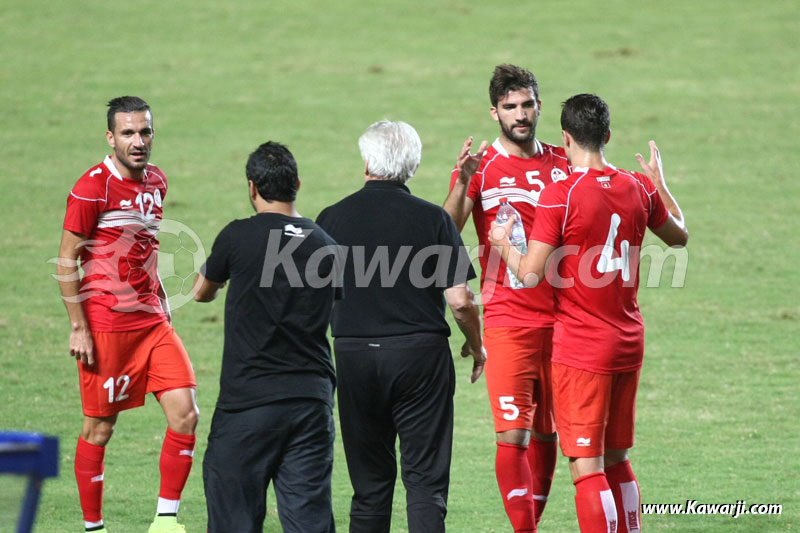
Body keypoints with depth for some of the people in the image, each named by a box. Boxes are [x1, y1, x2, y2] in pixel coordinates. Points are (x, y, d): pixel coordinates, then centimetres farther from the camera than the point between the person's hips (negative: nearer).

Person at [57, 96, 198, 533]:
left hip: (152, 321, 6)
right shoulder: (92, 187, -11)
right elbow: (67, 262, -10)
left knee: (184, 416, -5)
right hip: (105, 325, -6)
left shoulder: (156, 182, 10)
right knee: (99, 428, 1)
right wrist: (78, 328, -13)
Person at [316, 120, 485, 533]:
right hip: (421, 354, -2)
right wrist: (476, 346, 12)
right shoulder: (433, 218, -5)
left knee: (370, 482, 11)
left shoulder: (333, 218, -1)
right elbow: (459, 299, -6)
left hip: (354, 357, 2)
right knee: (425, 480, -1)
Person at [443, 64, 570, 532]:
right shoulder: (481, 167, -2)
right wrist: (461, 186, -32)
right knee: (512, 434, -12)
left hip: (560, 318, 4)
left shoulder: (562, 163, 10)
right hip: (508, 321, -4)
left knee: (546, 434, 9)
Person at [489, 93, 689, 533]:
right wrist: (659, 181, 38)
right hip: (629, 343, 6)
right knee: (616, 461, 17)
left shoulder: (559, 196, -15)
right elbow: (679, 236, 23)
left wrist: (503, 243, 3)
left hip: (581, 348, -6)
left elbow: (530, 275, -17)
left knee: (586, 466, -6)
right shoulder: (639, 188, 4)